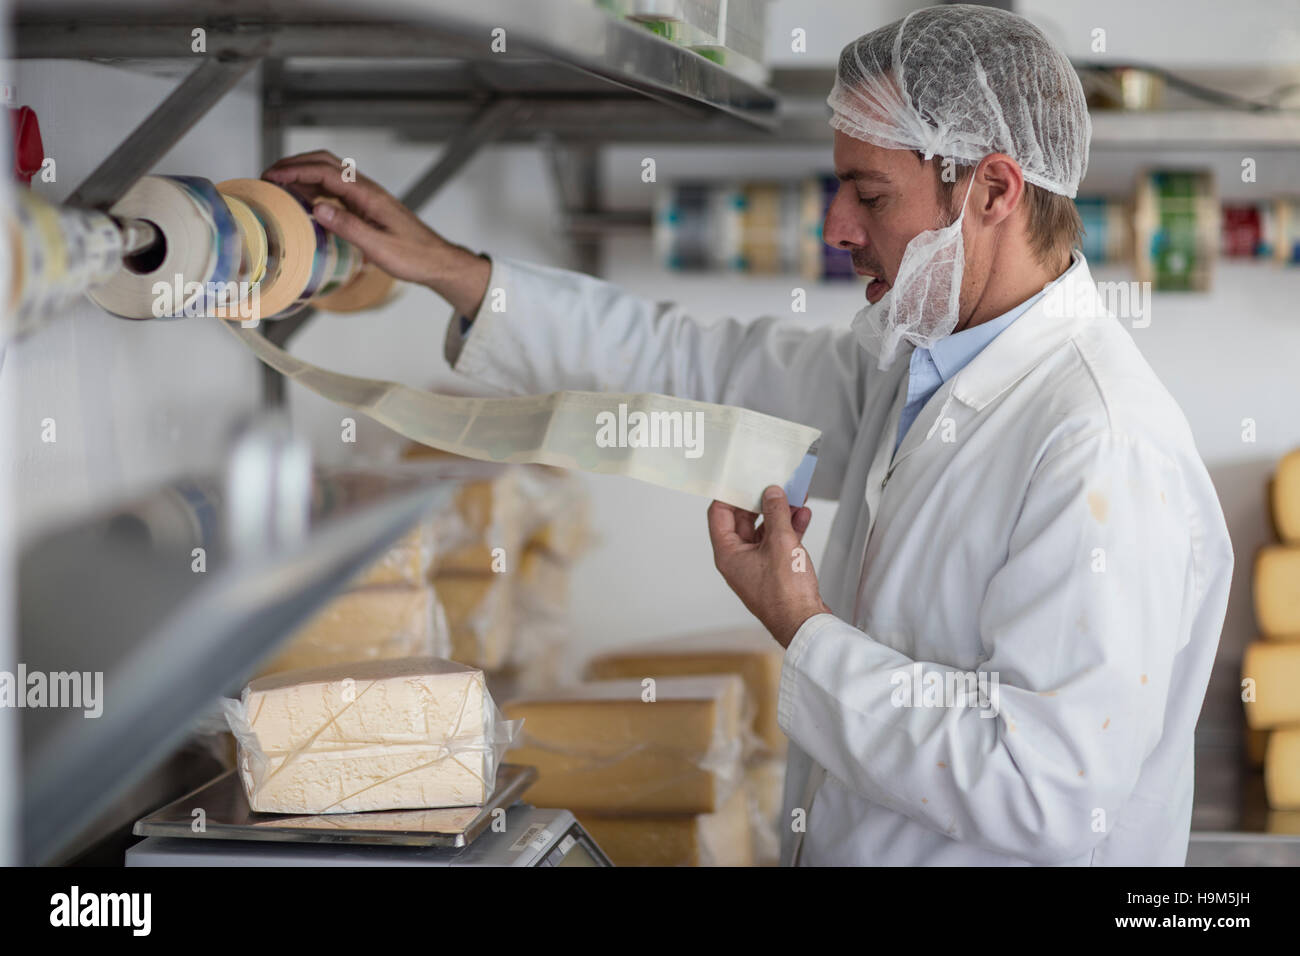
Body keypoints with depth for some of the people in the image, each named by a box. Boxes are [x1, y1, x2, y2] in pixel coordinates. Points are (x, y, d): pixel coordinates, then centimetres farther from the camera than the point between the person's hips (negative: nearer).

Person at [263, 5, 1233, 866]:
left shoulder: (1104, 448, -20)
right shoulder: (916, 360, 9)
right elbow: (704, 369, 17)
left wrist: (804, 633, -16)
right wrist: (450, 269, 13)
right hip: (842, 845, 7)